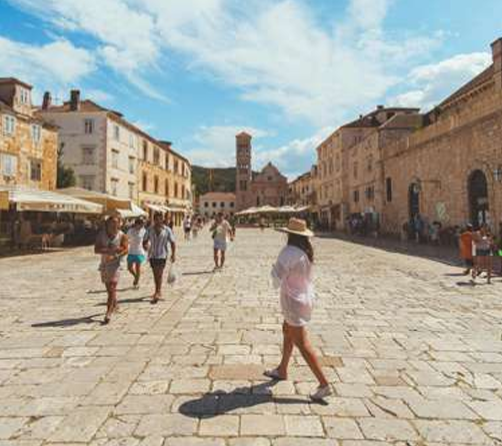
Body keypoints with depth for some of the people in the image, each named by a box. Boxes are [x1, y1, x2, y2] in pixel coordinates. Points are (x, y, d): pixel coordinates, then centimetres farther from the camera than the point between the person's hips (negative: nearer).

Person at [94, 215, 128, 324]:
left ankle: (108, 313, -11)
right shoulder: (101, 234, -1)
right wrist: (109, 250, -23)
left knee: (112, 288, -12)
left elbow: (125, 250, -13)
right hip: (104, 264, 4)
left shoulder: (122, 236, -6)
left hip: (115, 264, -4)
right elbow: (96, 249, -8)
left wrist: (114, 256, -28)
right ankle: (115, 305, 40)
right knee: (109, 288, 16)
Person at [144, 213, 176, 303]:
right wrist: (145, 245, -11)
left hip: (162, 255, -4)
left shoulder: (167, 230, -3)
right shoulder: (150, 230, 5)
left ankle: (158, 292, -15)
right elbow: (145, 241, 12)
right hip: (152, 254, 4)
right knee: (155, 274, 13)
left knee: (159, 273, -13)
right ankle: (158, 291, 30)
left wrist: (173, 254, -7)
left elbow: (172, 243, 0)